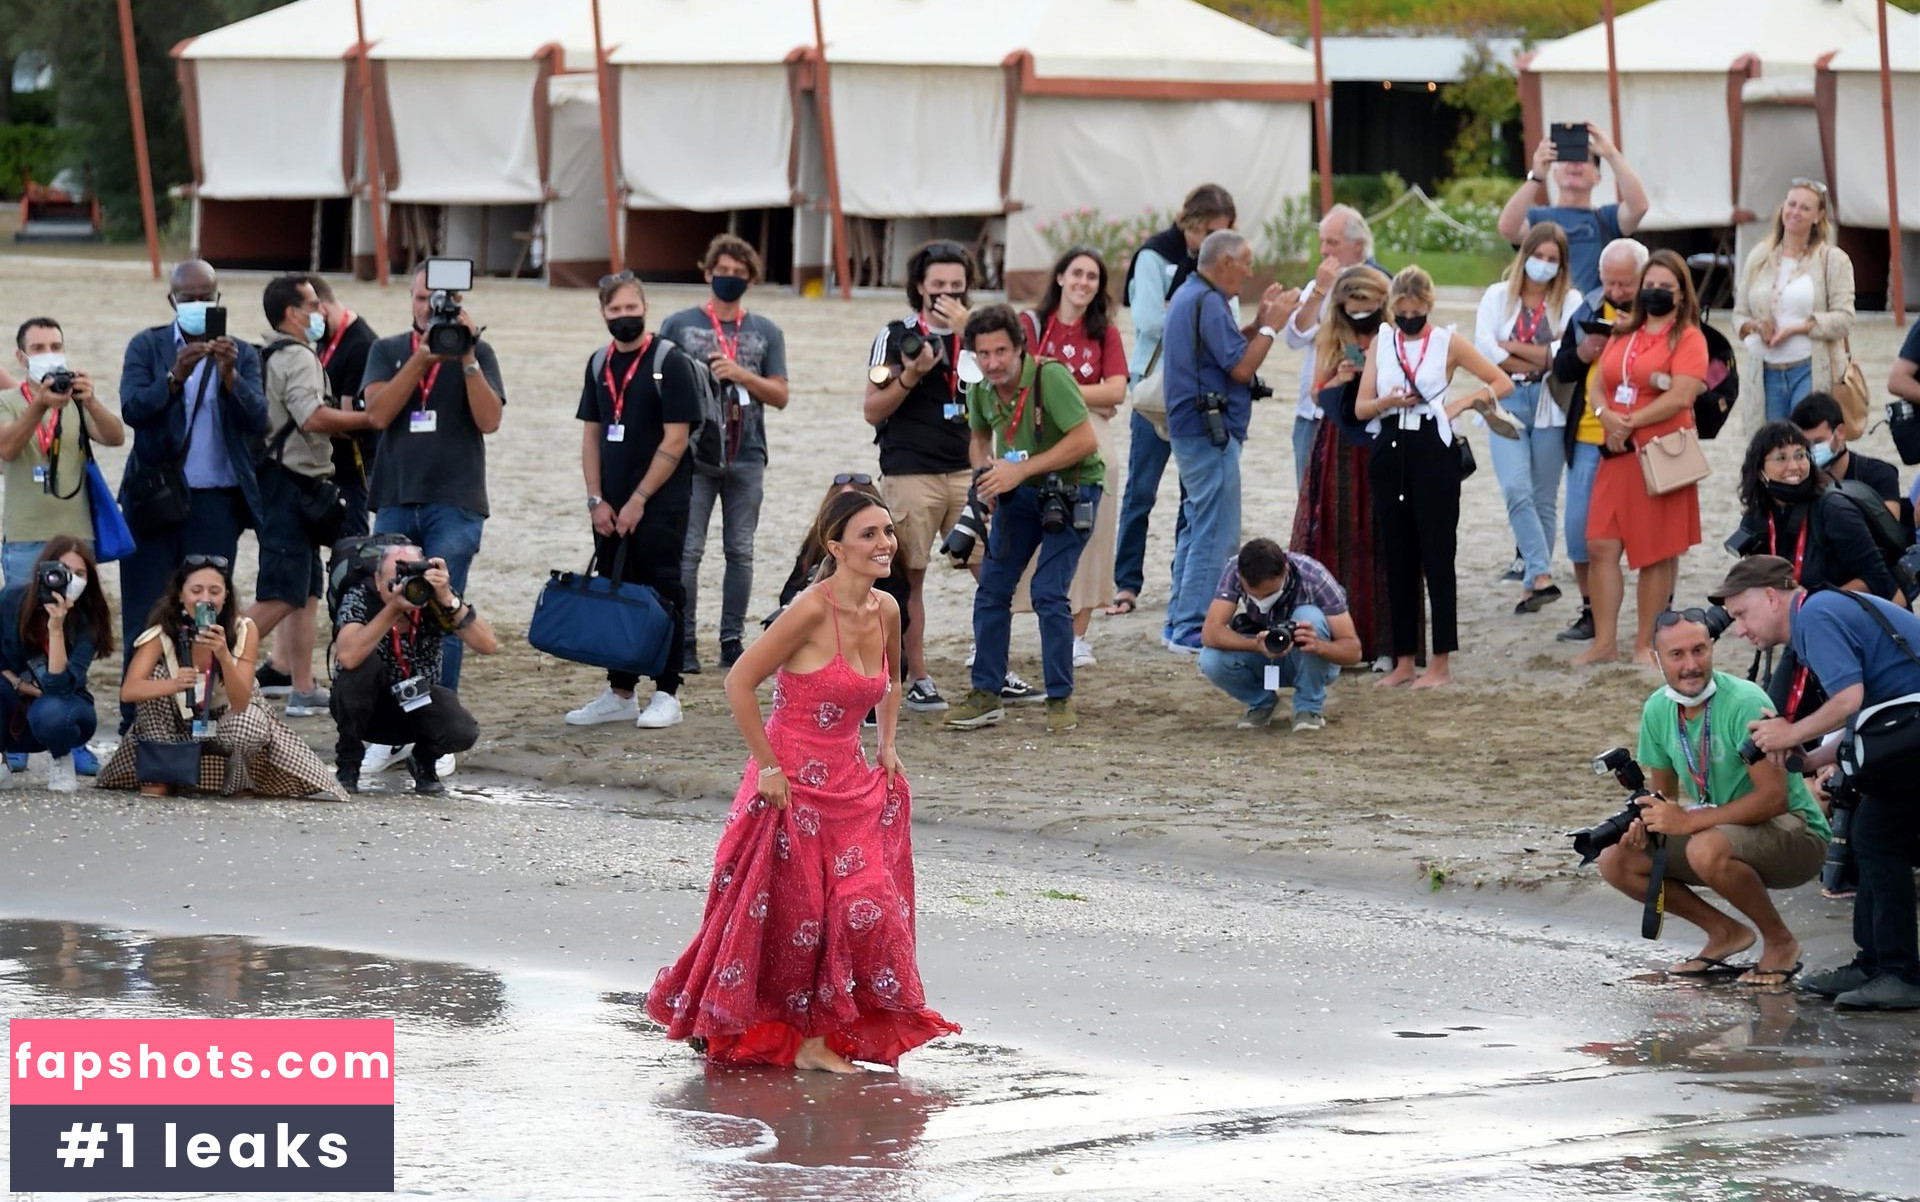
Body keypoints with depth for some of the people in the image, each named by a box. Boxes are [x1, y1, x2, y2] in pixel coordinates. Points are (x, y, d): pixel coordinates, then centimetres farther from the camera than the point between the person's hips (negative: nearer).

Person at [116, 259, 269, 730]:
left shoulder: (242, 355, 8)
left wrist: (229, 375, -21)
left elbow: (257, 421, -4)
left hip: (217, 502, 1)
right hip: (155, 498, -1)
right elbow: (132, 408, -9)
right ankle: (136, 724, 3)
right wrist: (176, 376, -24)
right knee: (146, 616, -1)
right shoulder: (147, 347, 5)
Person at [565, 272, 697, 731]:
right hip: (611, 509, 6)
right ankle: (620, 694, 17)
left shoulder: (669, 362, -8)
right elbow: (591, 435, 12)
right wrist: (597, 501, 1)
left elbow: (675, 440, -12)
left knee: (661, 596, -2)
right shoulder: (600, 364, 10)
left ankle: (666, 694, 3)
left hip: (660, 506, -6)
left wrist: (638, 501, -14)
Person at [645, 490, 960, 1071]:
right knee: (794, 915, 1)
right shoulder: (812, 610, -19)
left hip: (852, 784, 7)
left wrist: (887, 745, 15)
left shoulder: (886, 611, 3)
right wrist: (768, 767, -15)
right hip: (795, 786, -7)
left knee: (867, 909, 2)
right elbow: (739, 682, -18)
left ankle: (817, 1035, 13)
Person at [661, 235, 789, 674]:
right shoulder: (680, 325, 6)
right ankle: (683, 643, -2)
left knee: (740, 551, 4)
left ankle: (732, 642, 11)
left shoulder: (765, 332, 11)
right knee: (688, 551, -5)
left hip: (746, 457, 2)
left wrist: (741, 375, -9)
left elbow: (779, 395, 6)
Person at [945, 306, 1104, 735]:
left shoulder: (1050, 377, -26)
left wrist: (1021, 470, -29)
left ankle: (1061, 700, -2)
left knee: (1049, 594, -14)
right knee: (991, 589, 3)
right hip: (1018, 492, 7)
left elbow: (1085, 441, -29)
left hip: (1070, 490, -6)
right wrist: (984, 471, -6)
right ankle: (985, 695, 13)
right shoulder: (981, 391, -5)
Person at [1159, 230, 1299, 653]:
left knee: (1200, 528, 17)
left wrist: (1260, 323, 12)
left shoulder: (1189, 297, 16)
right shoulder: (1208, 303, -17)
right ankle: (1193, 631, -8)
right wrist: (1271, 326, -9)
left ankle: (1180, 625, 21)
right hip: (1211, 432, -11)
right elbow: (1241, 367, -19)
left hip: (1191, 428, 11)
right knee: (1216, 534, -8)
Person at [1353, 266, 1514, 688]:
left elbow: (1502, 383, 4)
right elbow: (1360, 407, 6)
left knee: (1436, 556, -3)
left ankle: (1441, 663, -1)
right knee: (1397, 558, 6)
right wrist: (1386, 402, -14)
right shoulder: (1381, 344, 11)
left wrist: (1461, 403, -8)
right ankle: (1403, 661, 11)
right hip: (1389, 451, 4)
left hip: (1433, 451, -4)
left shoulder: (1447, 343, 1)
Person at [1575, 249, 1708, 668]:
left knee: (1656, 552, -1)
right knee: (1601, 546, 0)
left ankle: (1646, 645, 6)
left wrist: (1630, 423, -12)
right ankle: (1605, 643, 4)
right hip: (1616, 455, 6)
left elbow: (1681, 397, -15)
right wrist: (1607, 416, -7)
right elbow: (1599, 388, 15)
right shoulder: (1623, 335, 17)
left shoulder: (1687, 338, -3)